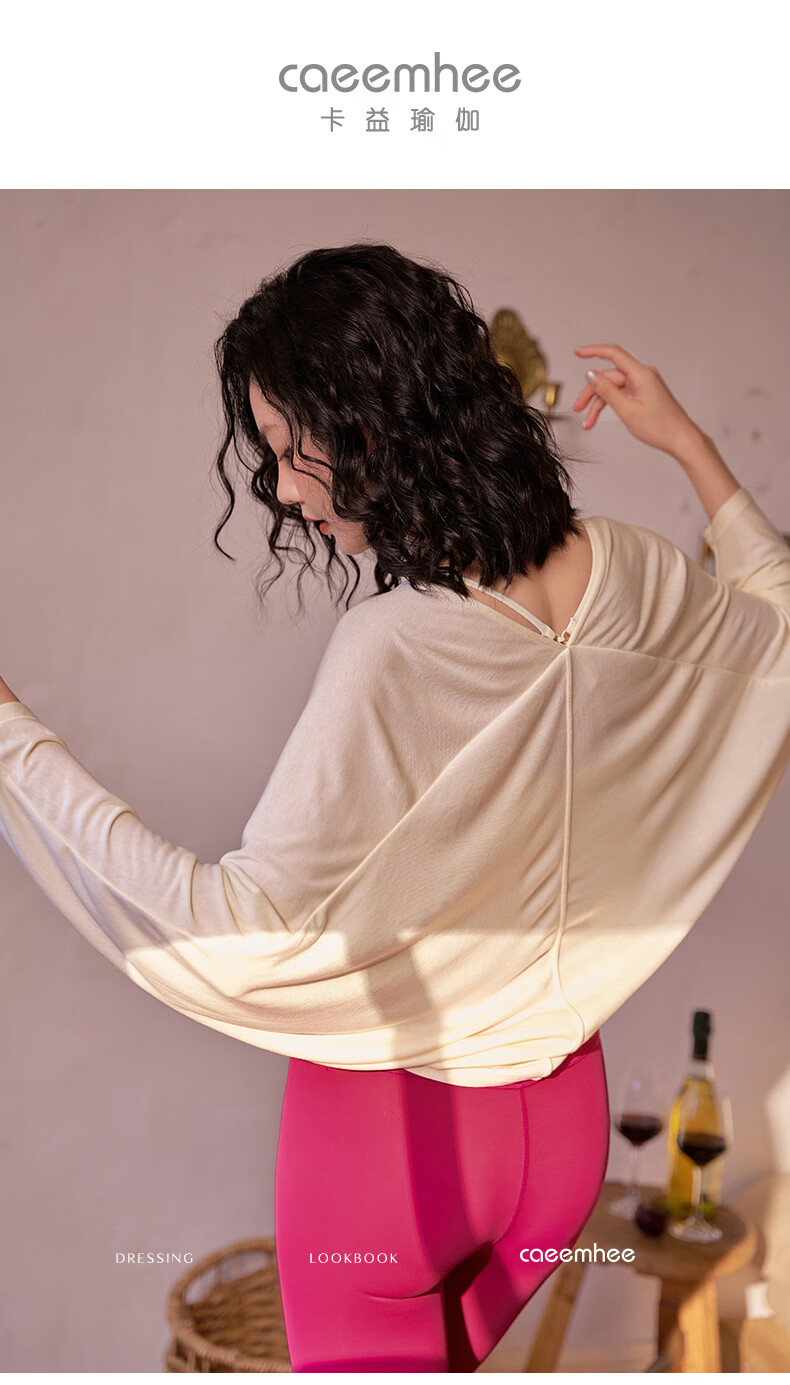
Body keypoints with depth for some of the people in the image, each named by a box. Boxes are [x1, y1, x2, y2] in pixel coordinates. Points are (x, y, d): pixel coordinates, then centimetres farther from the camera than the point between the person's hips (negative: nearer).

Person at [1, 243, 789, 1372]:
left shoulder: (396, 653, -30)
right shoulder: (634, 577, -10)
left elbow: (243, 933, -29)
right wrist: (687, 442, 12)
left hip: (391, 1112, -6)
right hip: (559, 1107, 6)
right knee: (453, 1357, 31)